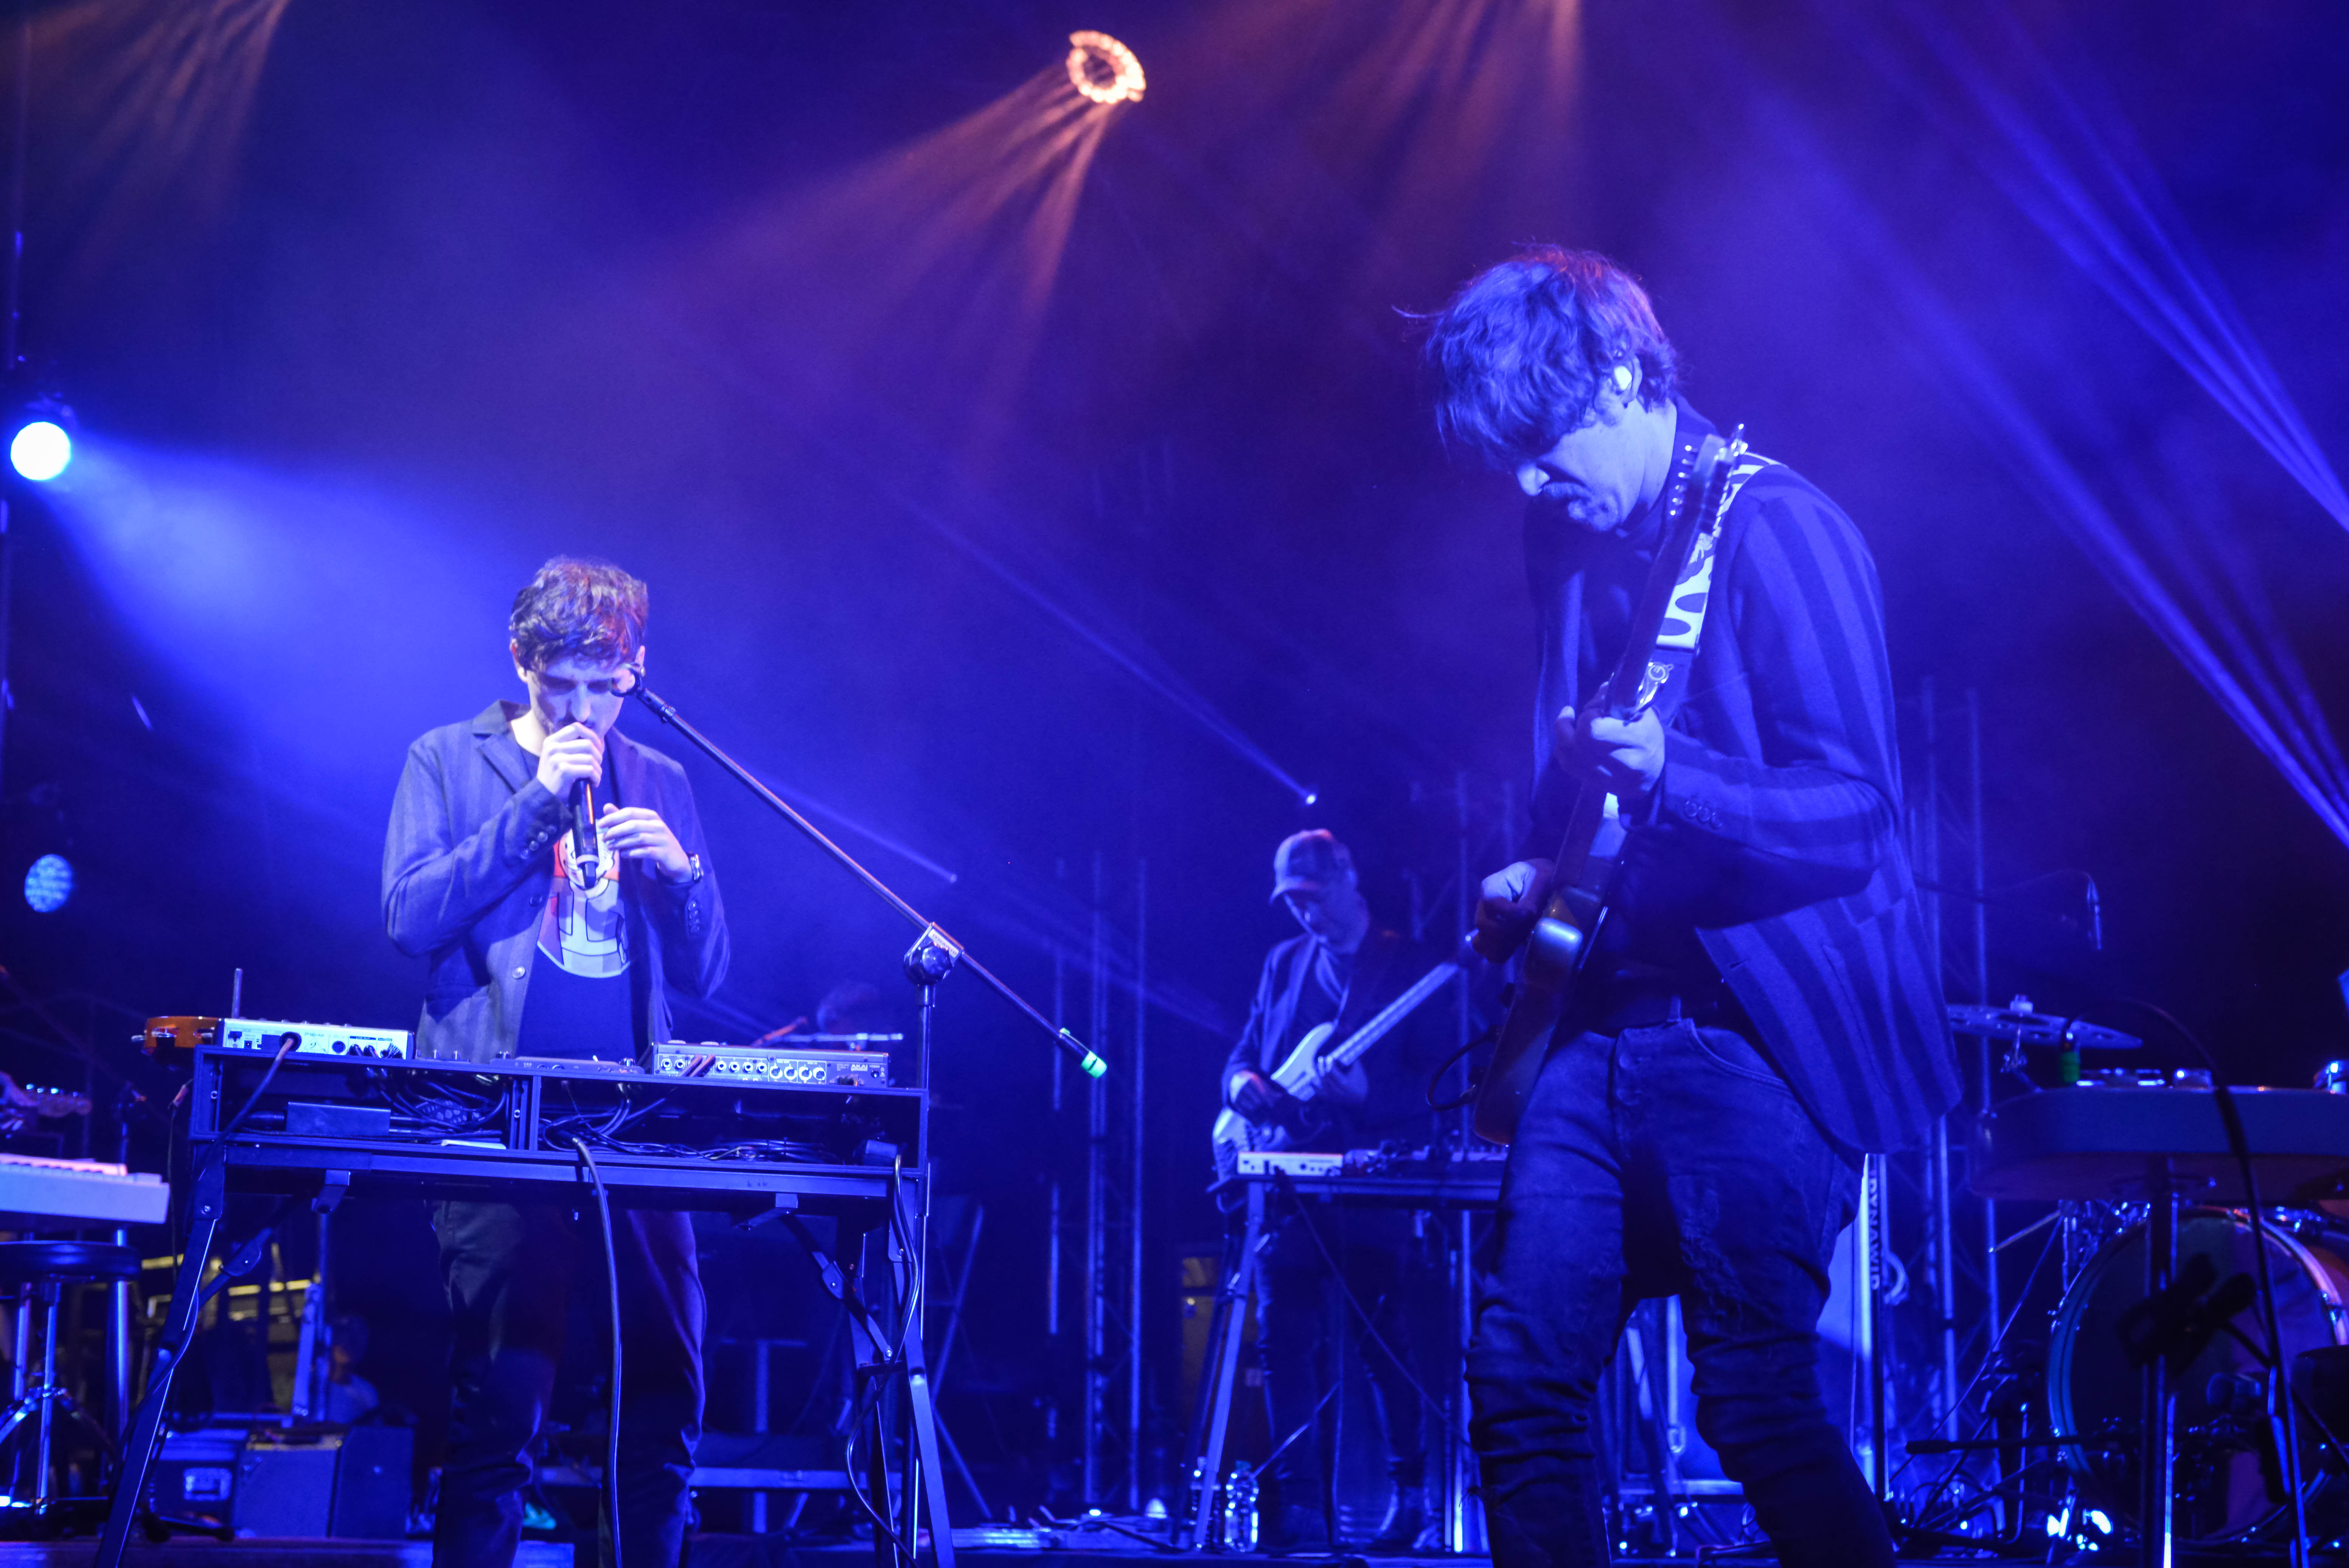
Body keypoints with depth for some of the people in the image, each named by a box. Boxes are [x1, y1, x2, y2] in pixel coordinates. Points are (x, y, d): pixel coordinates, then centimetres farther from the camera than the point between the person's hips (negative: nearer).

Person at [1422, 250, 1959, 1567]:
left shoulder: (1774, 530, -12)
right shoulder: (1575, 537, 12)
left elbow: (1857, 812, -16)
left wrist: (1668, 779, -31)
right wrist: (1538, 879, 7)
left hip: (1758, 1024, -8)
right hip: (1607, 1010, 8)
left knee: (1757, 1398, -9)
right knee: (1525, 1376, 5)